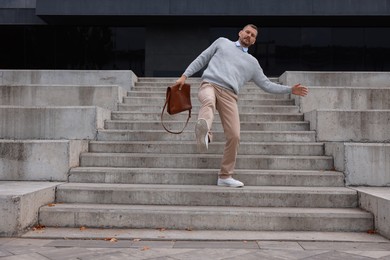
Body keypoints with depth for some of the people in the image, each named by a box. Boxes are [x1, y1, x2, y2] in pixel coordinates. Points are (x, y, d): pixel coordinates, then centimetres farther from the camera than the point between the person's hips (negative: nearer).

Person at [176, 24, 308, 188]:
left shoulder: (252, 62, 26)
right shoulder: (222, 42, 24)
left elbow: (267, 85, 25)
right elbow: (202, 59, 22)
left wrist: (290, 90, 16)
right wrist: (185, 75, 10)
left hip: (229, 95, 2)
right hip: (209, 85, -2)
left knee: (234, 136, -8)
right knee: (209, 102, -40)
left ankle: (225, 176, 6)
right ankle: (203, 131, -72)